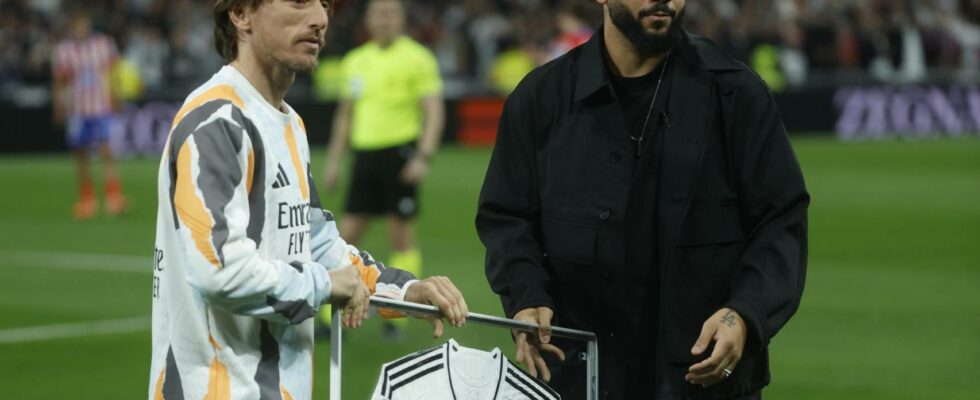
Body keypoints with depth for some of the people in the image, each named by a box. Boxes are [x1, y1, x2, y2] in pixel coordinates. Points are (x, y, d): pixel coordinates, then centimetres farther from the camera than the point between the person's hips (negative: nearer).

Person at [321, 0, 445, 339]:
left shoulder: (417, 58, -3)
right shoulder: (356, 61, 13)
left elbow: (434, 112, -7)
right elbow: (346, 113, 22)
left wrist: (424, 156, -18)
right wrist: (333, 160, 18)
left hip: (400, 152, -5)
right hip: (365, 154, 5)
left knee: (401, 235, -1)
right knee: (347, 235, 2)